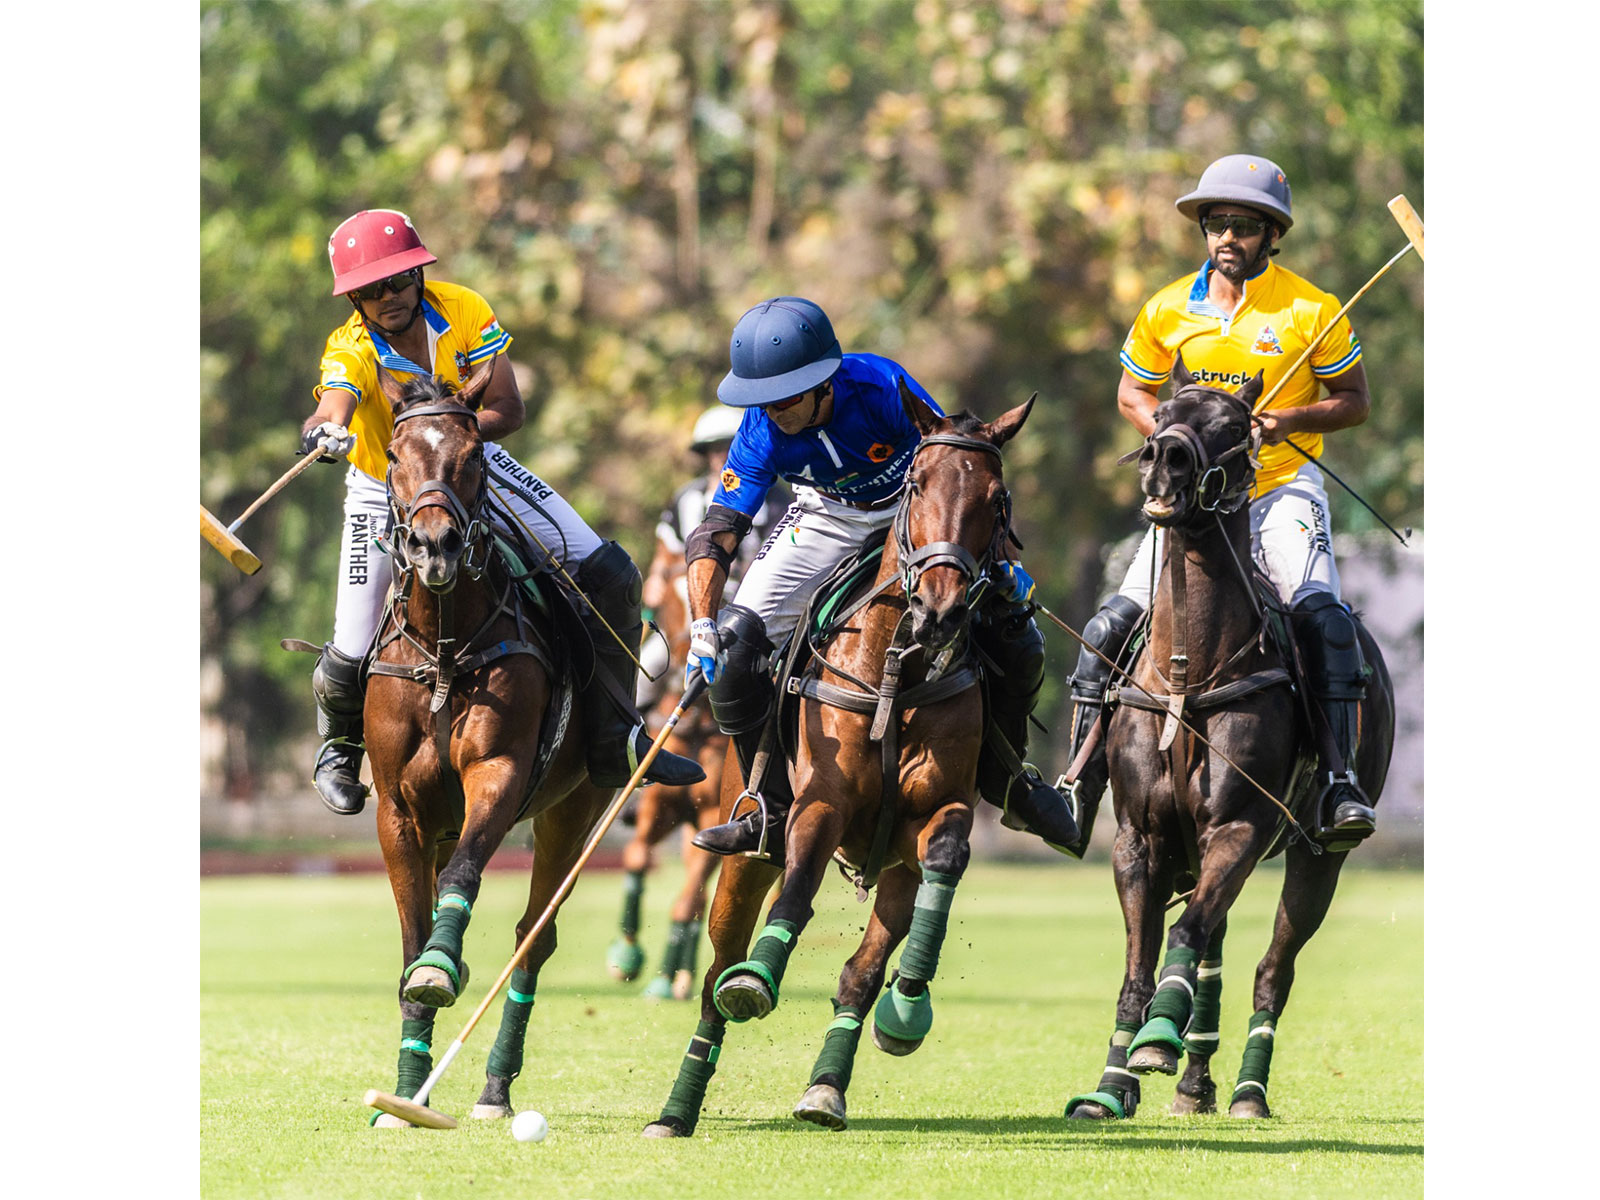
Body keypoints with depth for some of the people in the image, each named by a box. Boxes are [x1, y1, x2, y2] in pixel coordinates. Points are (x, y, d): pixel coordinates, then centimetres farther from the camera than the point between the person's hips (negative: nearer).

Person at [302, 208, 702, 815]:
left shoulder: (464, 311, -20)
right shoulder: (351, 351, -28)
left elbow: (508, 409, -20)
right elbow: (330, 411, -49)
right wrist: (324, 432, -74)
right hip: (385, 491, -3)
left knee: (609, 575, -9)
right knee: (354, 655, -5)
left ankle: (613, 740, 1)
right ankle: (339, 747, 32)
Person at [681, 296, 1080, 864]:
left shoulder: (883, 387, -33)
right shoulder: (762, 433, -25)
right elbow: (713, 537, -22)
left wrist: (998, 557, -25)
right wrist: (704, 623, -37)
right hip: (827, 519, 1)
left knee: (1016, 639, -15)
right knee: (735, 644, -18)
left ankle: (1004, 773, 14)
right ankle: (774, 812, -3)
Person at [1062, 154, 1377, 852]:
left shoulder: (1310, 310, -5)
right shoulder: (1168, 311, 4)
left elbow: (1354, 400, 1)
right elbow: (1132, 395, 16)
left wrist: (1289, 419, -18)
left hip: (1283, 484, -3)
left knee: (1320, 611, -29)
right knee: (1110, 629, -8)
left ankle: (1340, 779, -28)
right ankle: (1080, 784, 5)